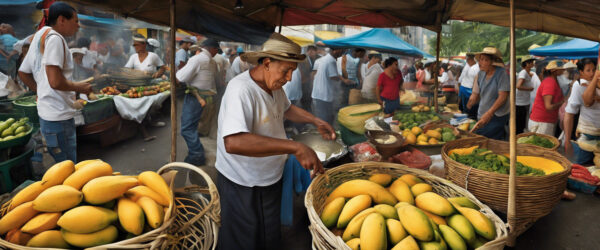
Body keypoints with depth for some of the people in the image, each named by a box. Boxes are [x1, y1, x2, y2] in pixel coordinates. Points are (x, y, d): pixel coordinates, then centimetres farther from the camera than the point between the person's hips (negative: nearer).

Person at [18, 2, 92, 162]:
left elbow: (23, 72, 23)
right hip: (59, 117, -10)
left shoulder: (39, 35, 15)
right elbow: (55, 81, -25)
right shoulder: (55, 38, -15)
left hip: (46, 112, 10)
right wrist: (79, 87, -9)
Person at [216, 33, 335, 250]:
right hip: (242, 187, -8)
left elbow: (286, 109, 21)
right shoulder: (241, 90, -30)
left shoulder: (274, 86, -1)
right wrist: (295, 147, -46)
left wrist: (316, 121, 5)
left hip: (270, 180, 8)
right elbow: (233, 142, -44)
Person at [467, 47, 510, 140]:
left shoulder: (501, 74, -12)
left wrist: (488, 114, -26)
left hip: (497, 117, -5)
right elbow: (475, 95, 8)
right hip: (482, 116, 6)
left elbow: (503, 97, -18)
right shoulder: (480, 75, 4)